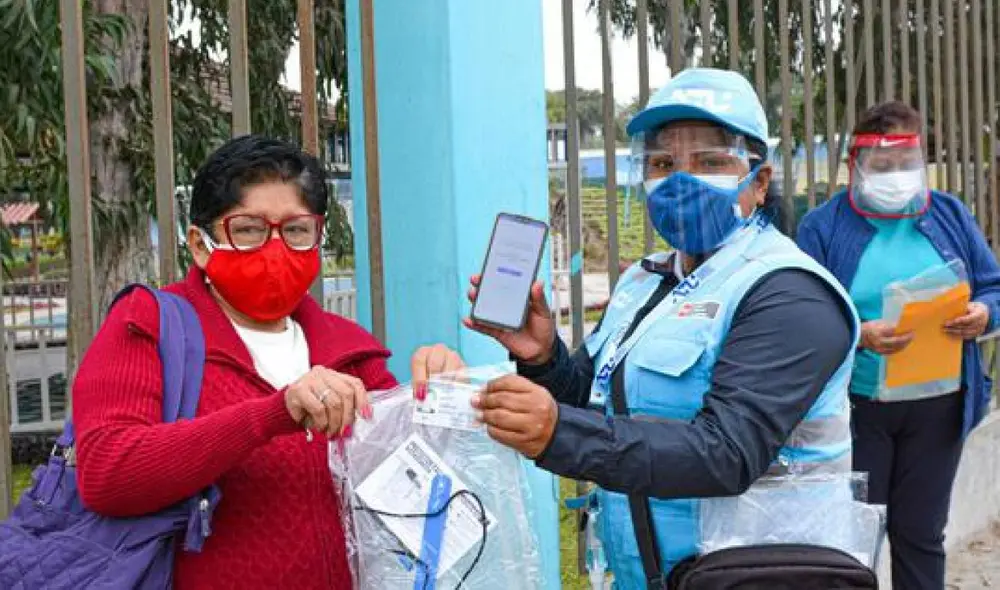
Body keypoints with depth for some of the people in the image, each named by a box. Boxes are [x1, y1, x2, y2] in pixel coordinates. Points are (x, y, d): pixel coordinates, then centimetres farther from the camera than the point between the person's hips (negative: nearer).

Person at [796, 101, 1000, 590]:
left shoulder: (950, 215, 7)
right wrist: (858, 335, -28)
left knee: (921, 532, 13)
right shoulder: (822, 226, -3)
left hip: (937, 407, 3)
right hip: (855, 406, -3)